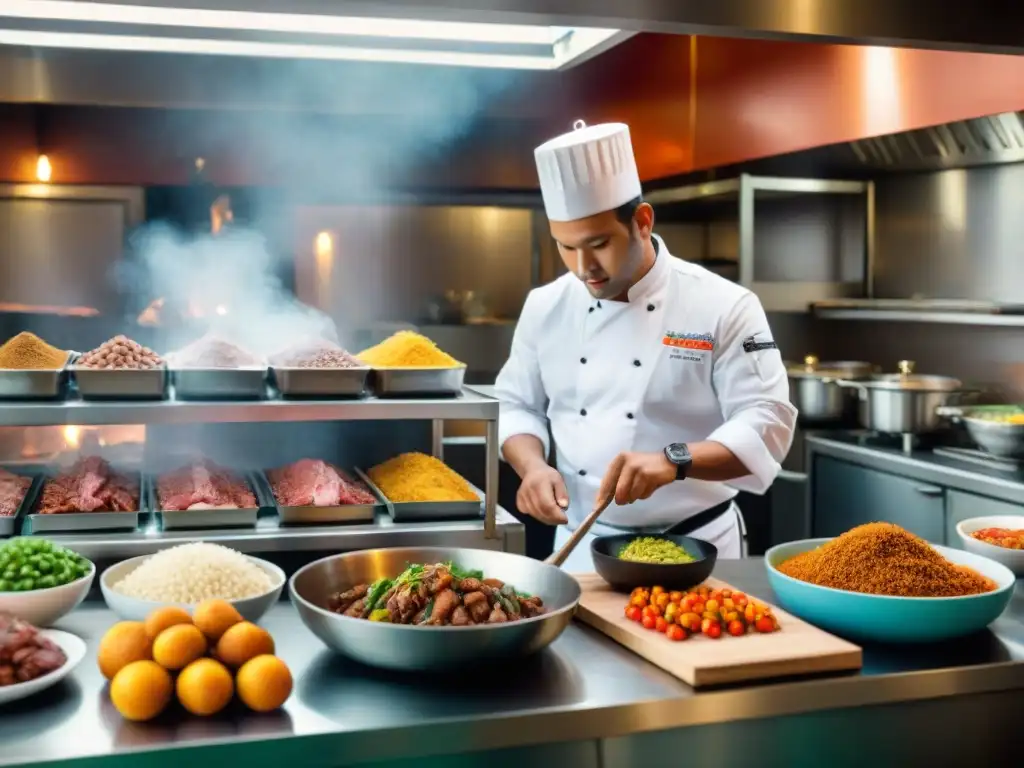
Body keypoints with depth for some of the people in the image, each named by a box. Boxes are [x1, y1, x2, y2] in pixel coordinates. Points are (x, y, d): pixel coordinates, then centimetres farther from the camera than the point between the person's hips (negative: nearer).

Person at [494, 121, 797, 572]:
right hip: (582, 544, 3)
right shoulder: (546, 307, 0)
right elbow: (515, 405, 8)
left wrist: (674, 461, -33)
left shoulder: (723, 307, -13)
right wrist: (533, 467, -12)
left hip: (693, 547, -3)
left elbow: (766, 424, -17)